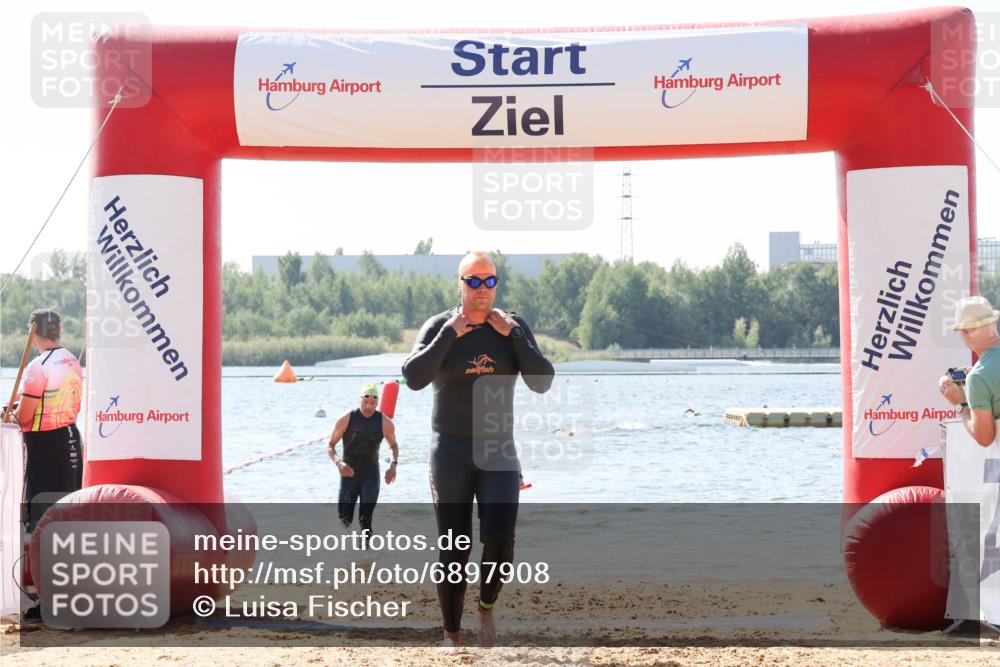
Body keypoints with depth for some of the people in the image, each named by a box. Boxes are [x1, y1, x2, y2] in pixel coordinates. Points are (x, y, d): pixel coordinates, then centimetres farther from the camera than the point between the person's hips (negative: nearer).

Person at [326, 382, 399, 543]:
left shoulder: (385, 423, -6)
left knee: (366, 518, -19)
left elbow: (394, 445, 13)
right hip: (349, 473, 0)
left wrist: (393, 465, -7)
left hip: (371, 475, 0)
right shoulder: (346, 420, -11)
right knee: (345, 518, 2)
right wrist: (338, 463, -23)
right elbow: (330, 445, -3)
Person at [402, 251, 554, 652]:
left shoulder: (513, 328, 4)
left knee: (499, 541, -13)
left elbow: (543, 382, -7)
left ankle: (486, 607, 14)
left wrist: (512, 334, -12)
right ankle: (452, 634, 13)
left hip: (499, 451, 1)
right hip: (451, 453, -1)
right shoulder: (439, 327, -2)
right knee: (454, 548, 0)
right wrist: (449, 334, -18)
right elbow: (413, 378, -17)